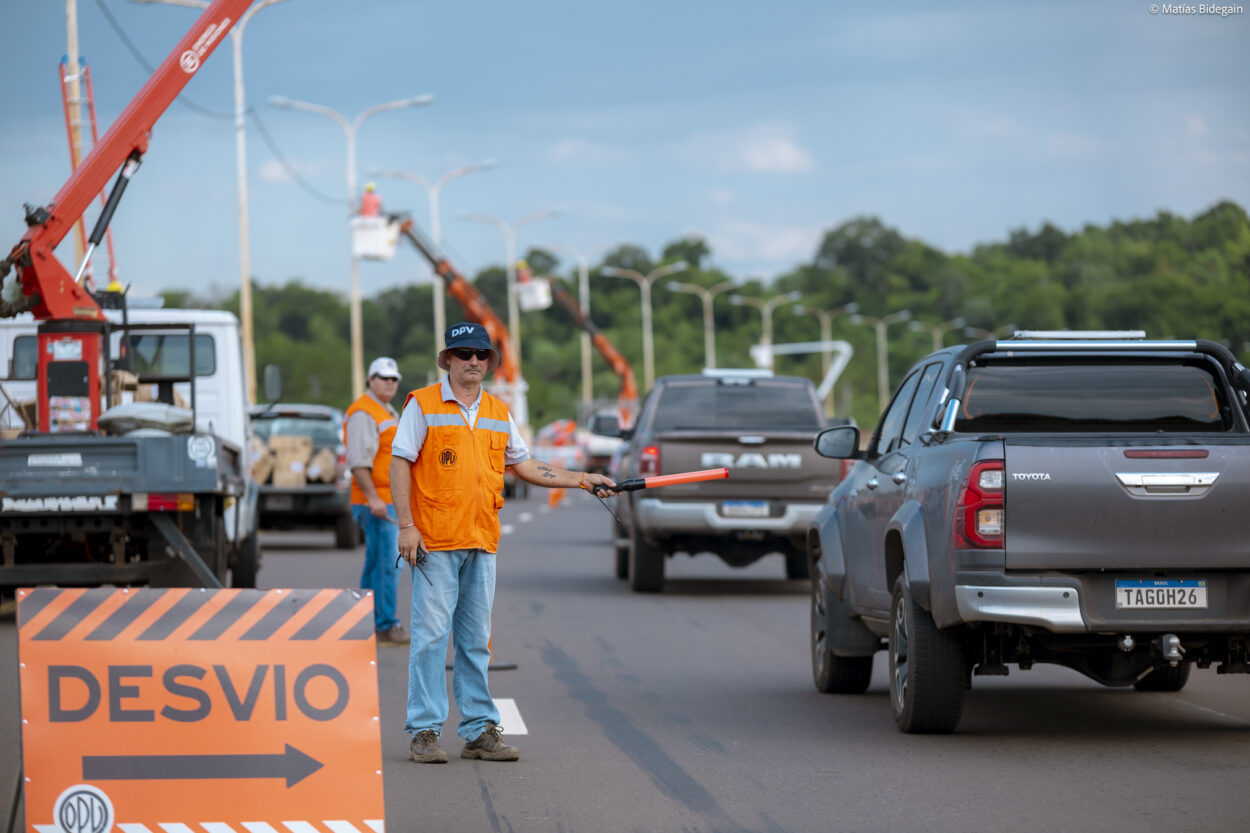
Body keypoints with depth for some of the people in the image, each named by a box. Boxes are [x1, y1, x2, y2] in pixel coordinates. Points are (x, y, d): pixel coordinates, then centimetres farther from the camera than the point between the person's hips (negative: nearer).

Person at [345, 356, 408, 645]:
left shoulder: (387, 413, 21)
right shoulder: (363, 413, -12)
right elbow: (358, 461, -21)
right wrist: (373, 498, -27)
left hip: (389, 502, 10)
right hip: (377, 503, -10)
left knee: (376, 565, 12)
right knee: (388, 564, -13)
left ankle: (368, 626, 15)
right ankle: (386, 626, -13)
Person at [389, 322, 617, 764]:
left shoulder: (498, 413, 16)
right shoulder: (422, 404, -1)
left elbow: (524, 466, 23)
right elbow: (400, 464, -3)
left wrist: (581, 479, 18)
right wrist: (406, 526, -10)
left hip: (482, 543, 5)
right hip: (434, 541, -5)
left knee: (476, 639, 8)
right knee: (430, 633, -7)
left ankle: (479, 730, 12)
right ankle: (424, 732, -4)